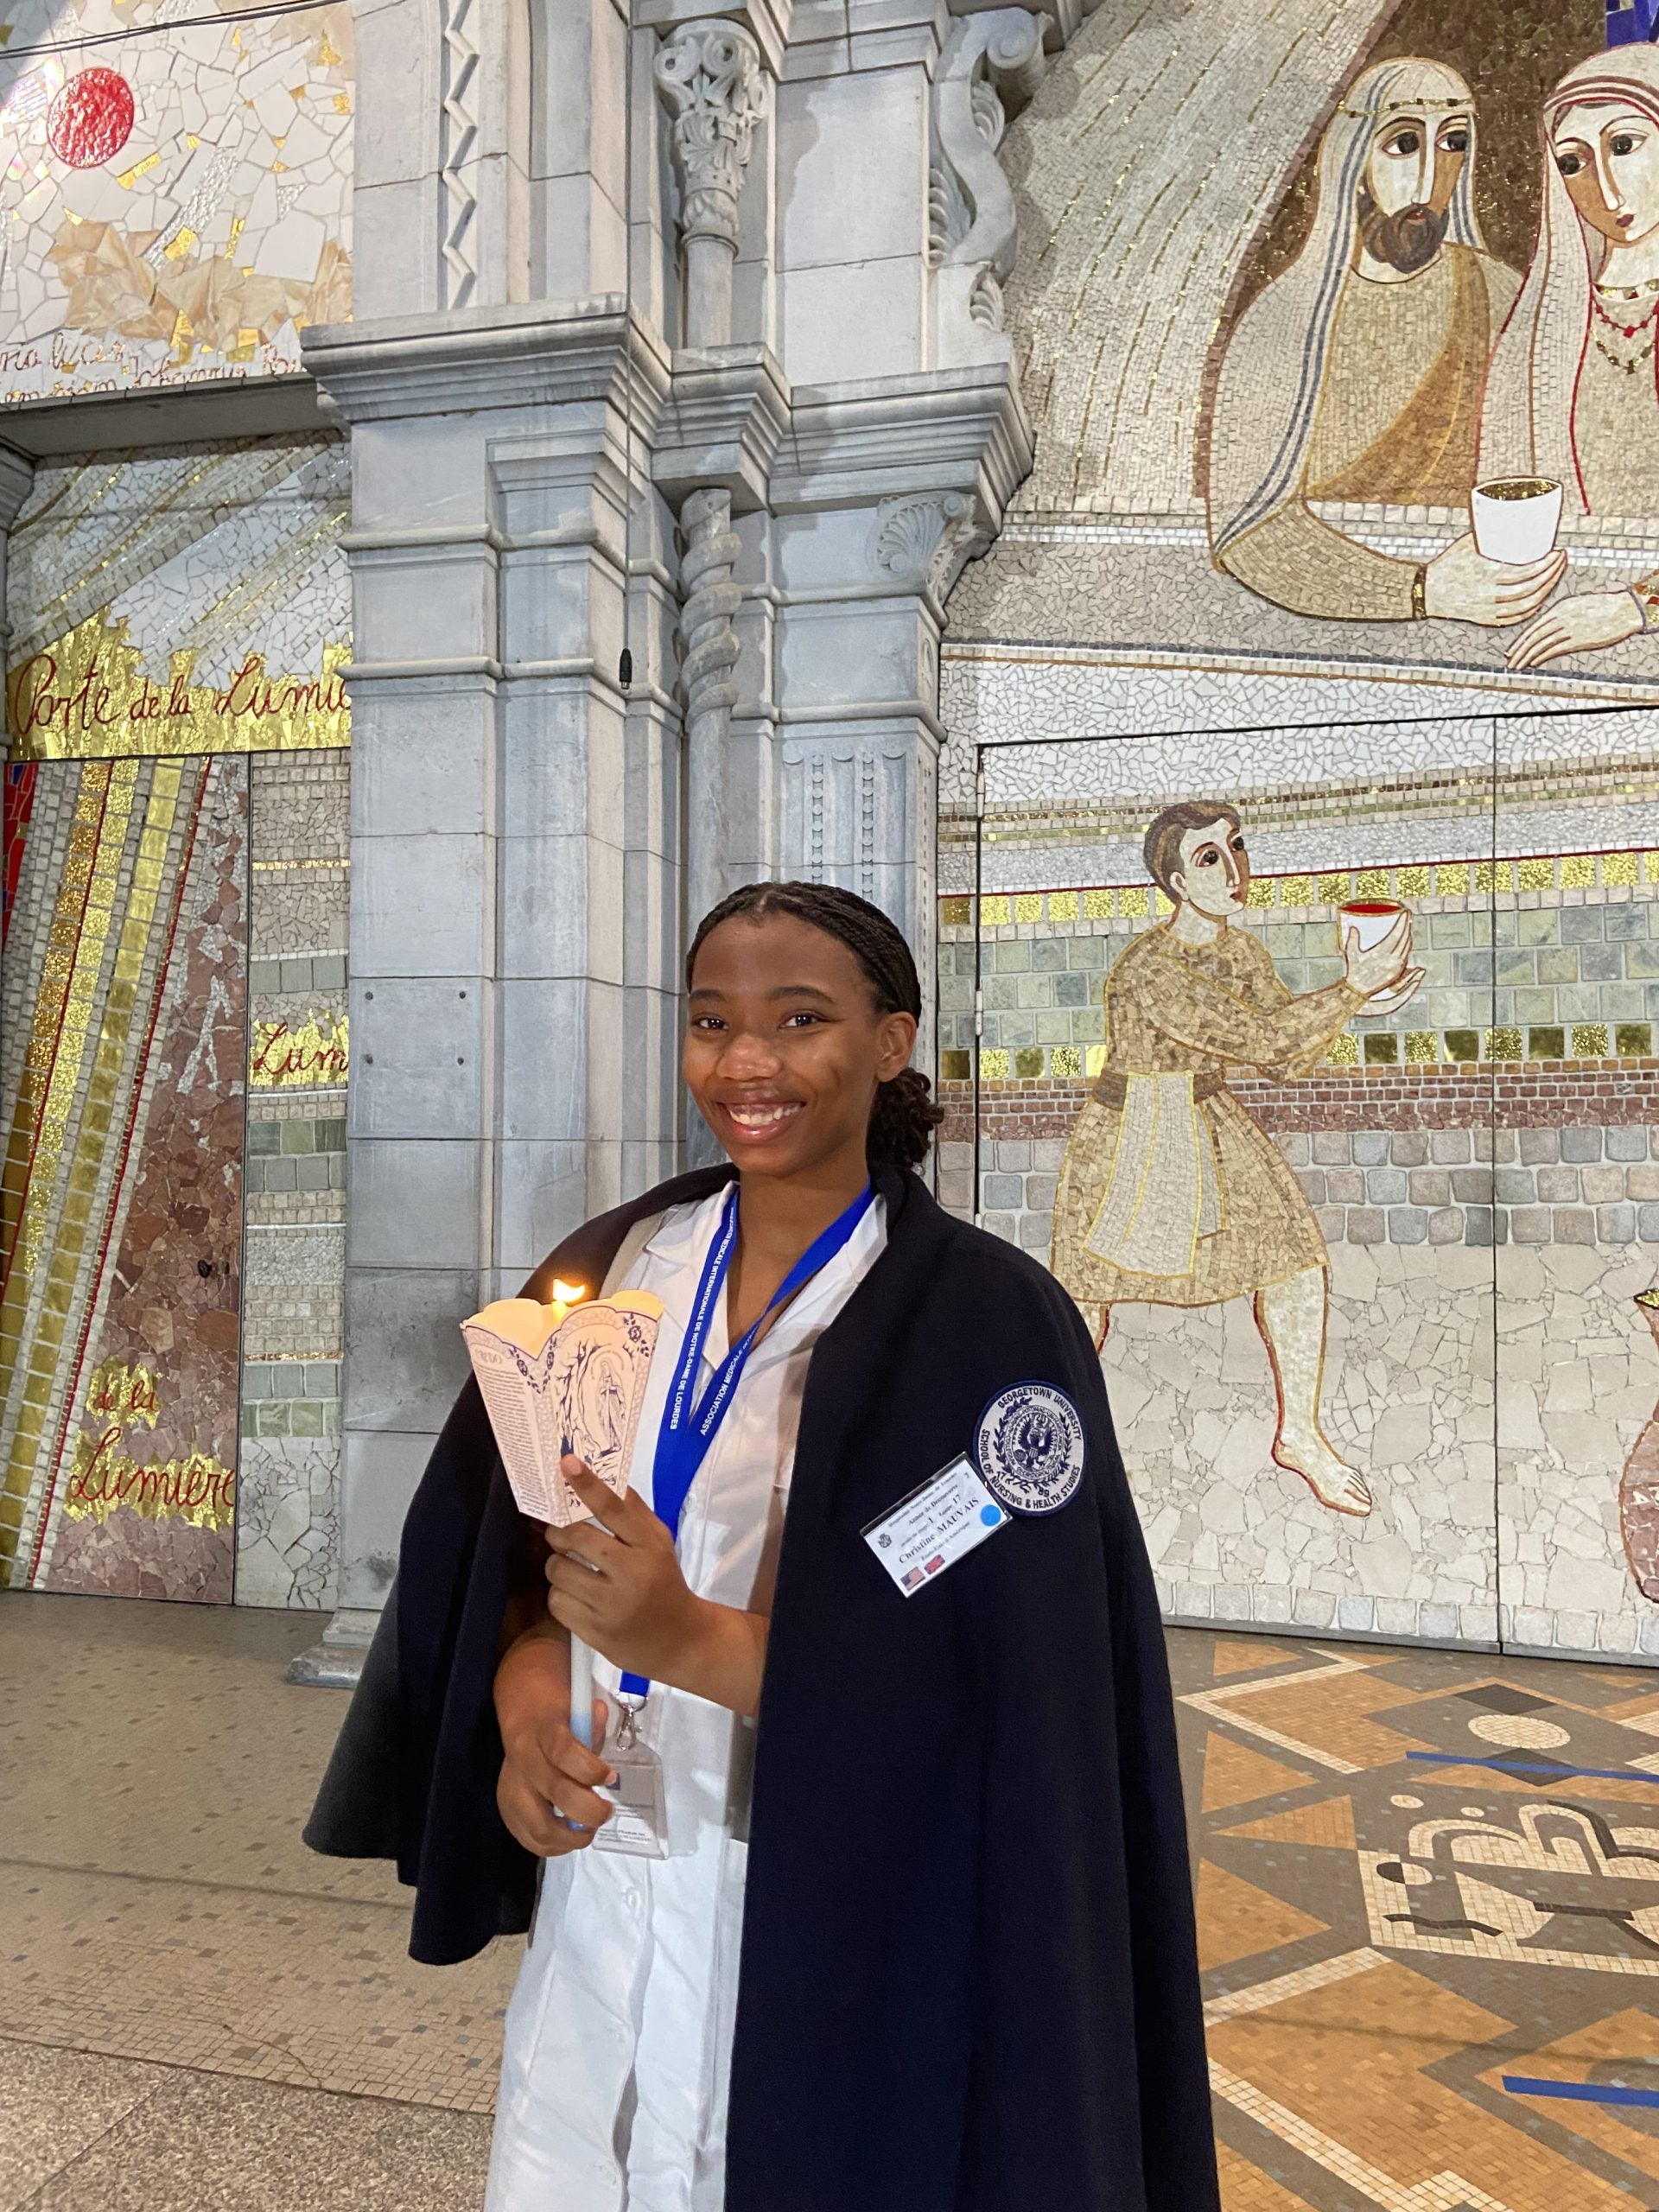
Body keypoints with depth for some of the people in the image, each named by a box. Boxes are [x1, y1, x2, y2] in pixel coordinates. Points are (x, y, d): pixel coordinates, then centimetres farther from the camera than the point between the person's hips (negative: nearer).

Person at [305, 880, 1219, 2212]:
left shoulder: (985, 1323, -16)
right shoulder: (613, 1266, -1)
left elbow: (997, 1695, -17)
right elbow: (509, 1555, 5)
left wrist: (694, 1641, -27)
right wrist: (526, 1700, -15)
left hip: (840, 1934, -4)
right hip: (597, 1900, 4)